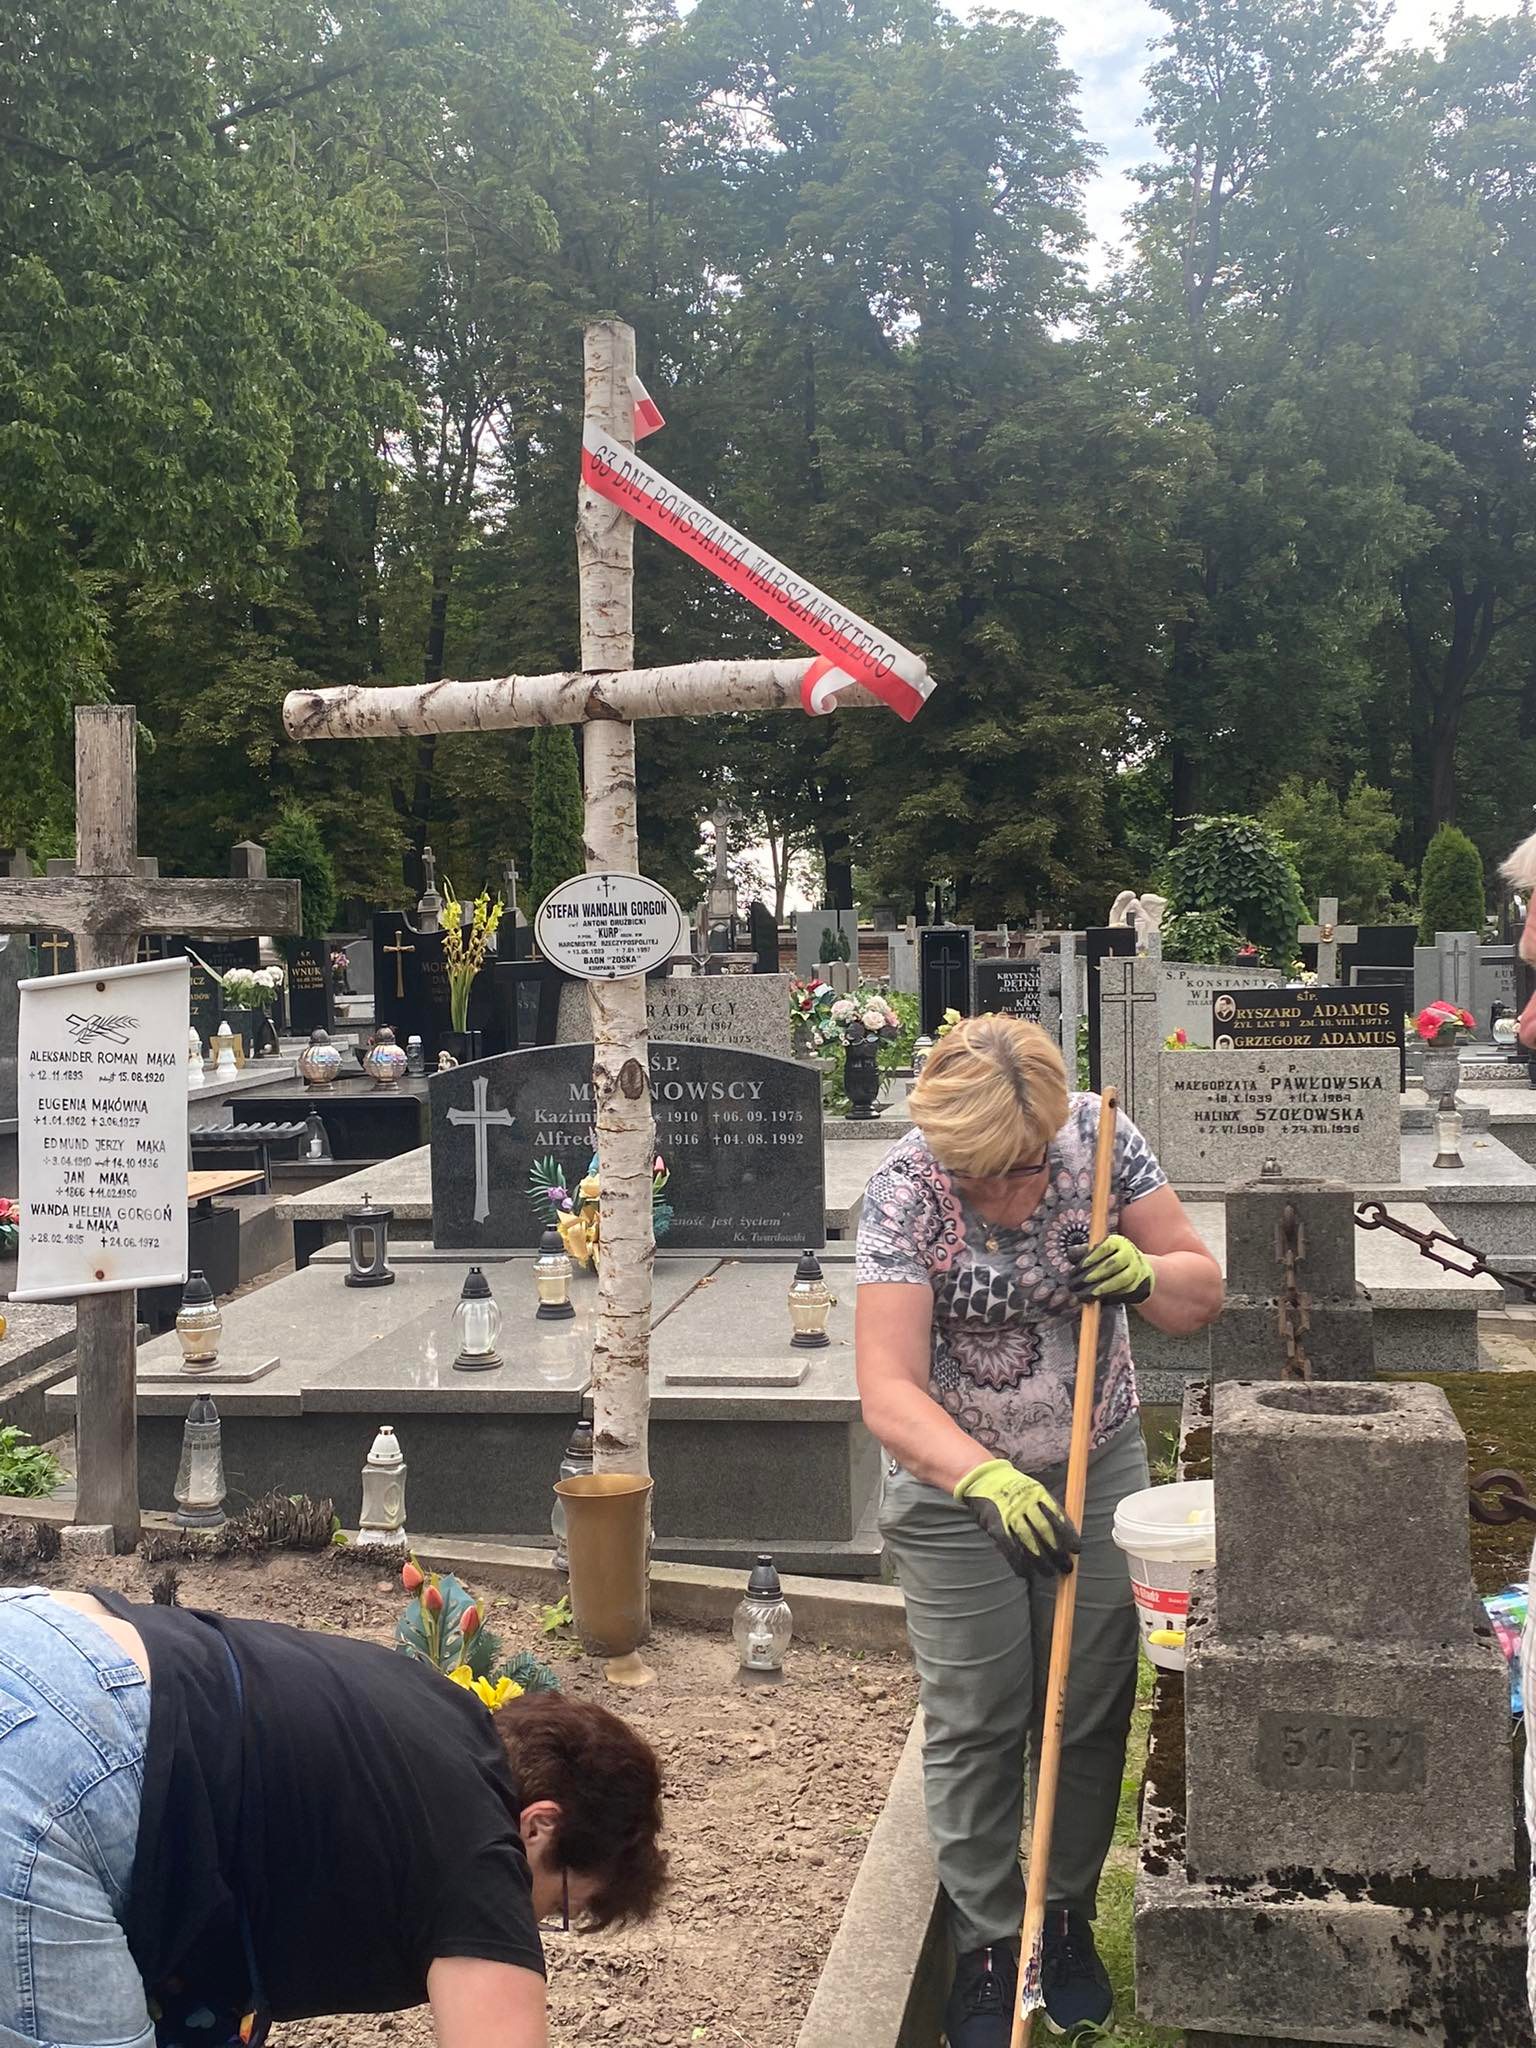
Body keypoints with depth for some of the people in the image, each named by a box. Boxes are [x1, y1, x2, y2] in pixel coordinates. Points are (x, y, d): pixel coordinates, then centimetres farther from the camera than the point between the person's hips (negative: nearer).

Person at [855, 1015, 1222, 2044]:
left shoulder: (1102, 1139, -15)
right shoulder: (905, 1193, -24)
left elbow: (1203, 1291, -5)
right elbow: (888, 1389, -30)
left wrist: (1145, 1274, -28)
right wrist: (991, 1481, -45)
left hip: (1098, 1468, 3)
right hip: (954, 1482, -2)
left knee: (1091, 1712, 10)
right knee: (976, 1724, 3)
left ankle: (1069, 1918, 31)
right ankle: (988, 1943, 21)